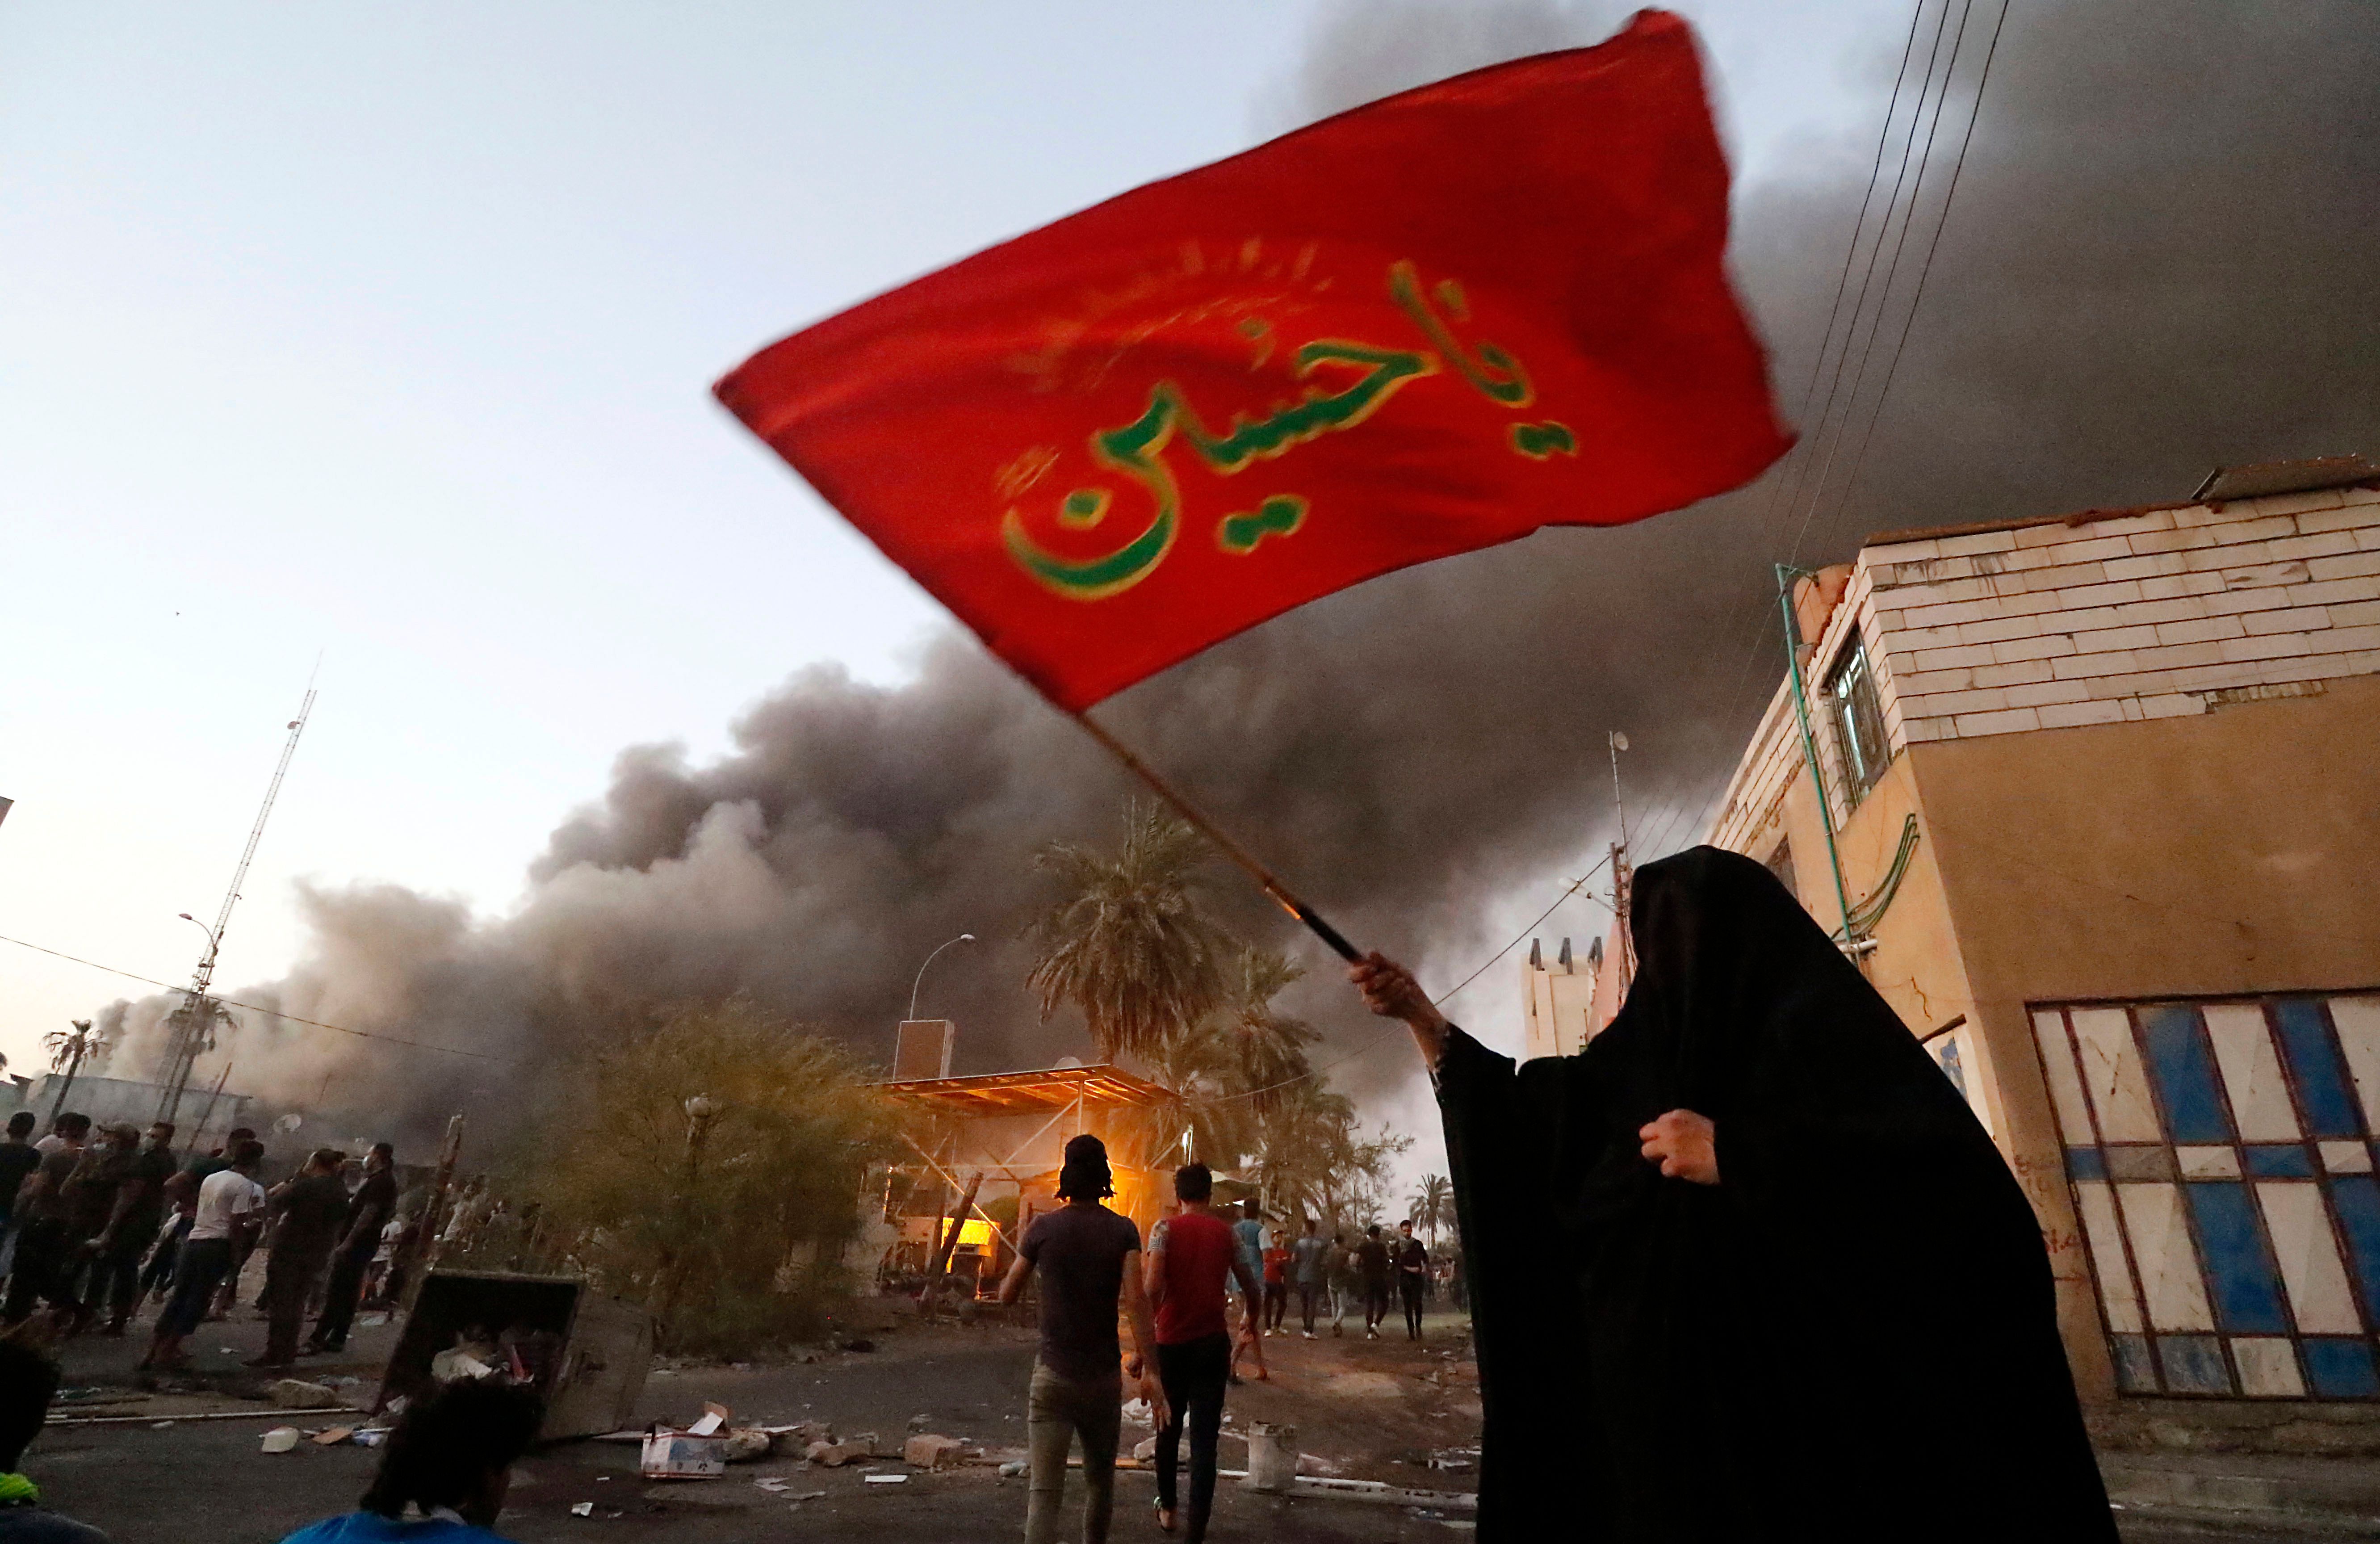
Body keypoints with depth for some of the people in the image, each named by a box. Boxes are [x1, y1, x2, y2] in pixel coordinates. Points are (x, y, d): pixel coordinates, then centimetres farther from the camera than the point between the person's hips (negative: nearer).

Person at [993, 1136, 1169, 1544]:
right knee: (1101, 1480, 22)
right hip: (1104, 1377, 1)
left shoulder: (1043, 1227, -4)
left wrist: (1018, 1263, 24)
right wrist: (1149, 1368, -17)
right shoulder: (1123, 1231, -5)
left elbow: (1007, 1295, 5)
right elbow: (1136, 1299, -16)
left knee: (1044, 1491, -2)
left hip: (1053, 1376, -1)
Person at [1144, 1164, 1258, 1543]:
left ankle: (1168, 1508, 37)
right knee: (1205, 1439, 3)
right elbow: (1251, 1288, 7)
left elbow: (1153, 1287, -19)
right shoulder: (1227, 1233, 1)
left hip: (1171, 1343, 0)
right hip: (1213, 1344, 0)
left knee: (1169, 1429, 21)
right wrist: (1251, 1319, 27)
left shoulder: (1166, 1228, -6)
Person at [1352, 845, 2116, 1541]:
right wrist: (1418, 1012, 10)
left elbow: (1958, 1183, -19)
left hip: (1818, 1394, -6)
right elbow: (1526, 1116, 16)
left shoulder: (1821, 1017, -6)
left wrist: (1734, 1159, -20)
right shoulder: (1651, 1045, 13)